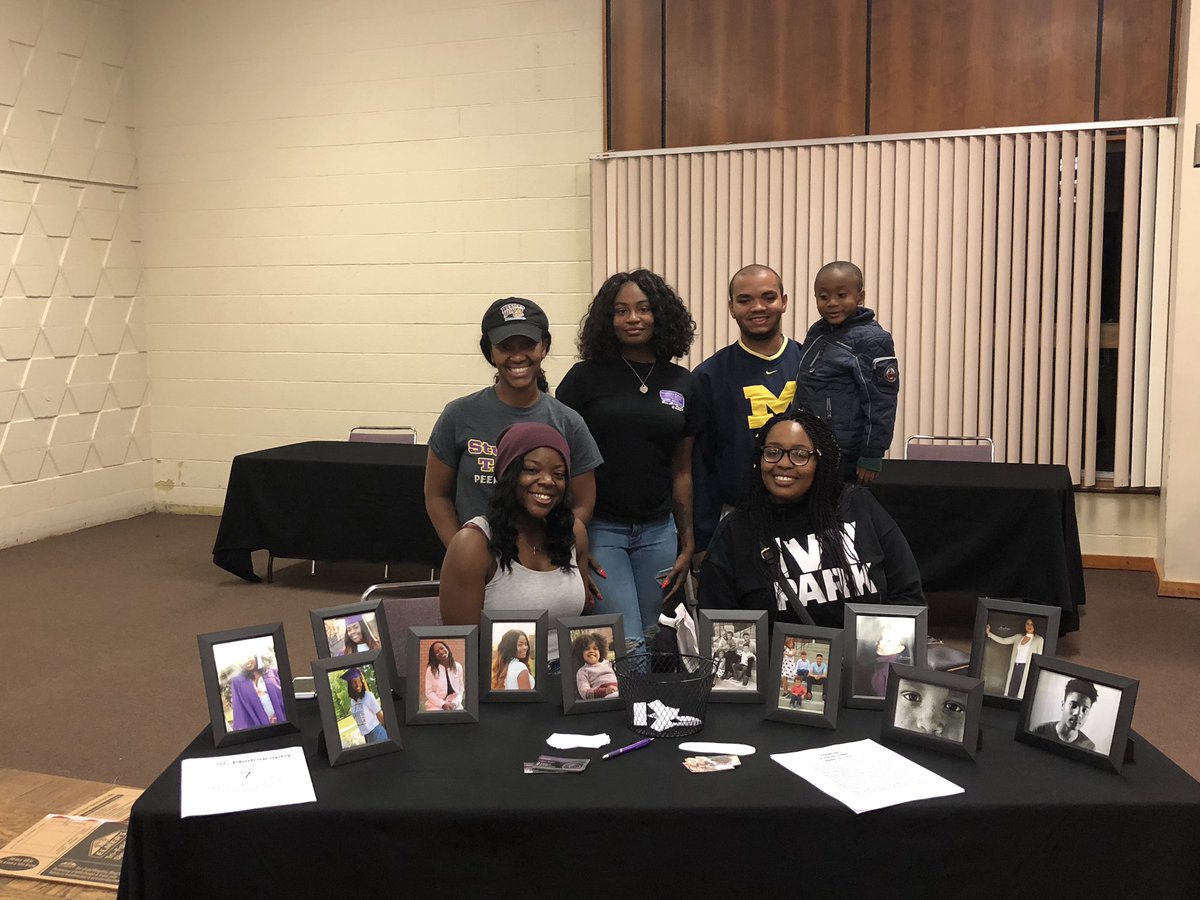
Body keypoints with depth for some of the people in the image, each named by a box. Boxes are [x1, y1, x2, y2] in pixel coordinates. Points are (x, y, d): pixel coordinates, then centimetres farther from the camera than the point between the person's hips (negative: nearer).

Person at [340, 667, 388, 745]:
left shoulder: (368, 696, -11)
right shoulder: (352, 701, 6)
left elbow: (379, 715, -7)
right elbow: (358, 719, 11)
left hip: (376, 732, -6)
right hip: (366, 736, 6)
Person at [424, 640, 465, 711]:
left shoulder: (457, 666, 6)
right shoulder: (431, 669, -2)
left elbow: (461, 689, 7)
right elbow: (429, 692, -3)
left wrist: (455, 703, -9)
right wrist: (442, 704, -14)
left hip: (454, 705, 2)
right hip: (436, 706, -2)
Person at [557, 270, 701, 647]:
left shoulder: (681, 383, 8)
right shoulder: (585, 377, -2)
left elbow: (681, 471, 12)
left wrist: (688, 543, 9)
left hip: (658, 531, 4)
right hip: (599, 528, -3)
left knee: (647, 637, 11)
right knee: (627, 644, -9)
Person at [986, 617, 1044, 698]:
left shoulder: (1039, 639, 3)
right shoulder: (1018, 637, 14)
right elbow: (1002, 641, 14)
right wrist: (988, 633, 8)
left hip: (1026, 668, -4)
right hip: (1015, 667, 4)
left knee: (1021, 693, -8)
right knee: (1010, 693, 3)